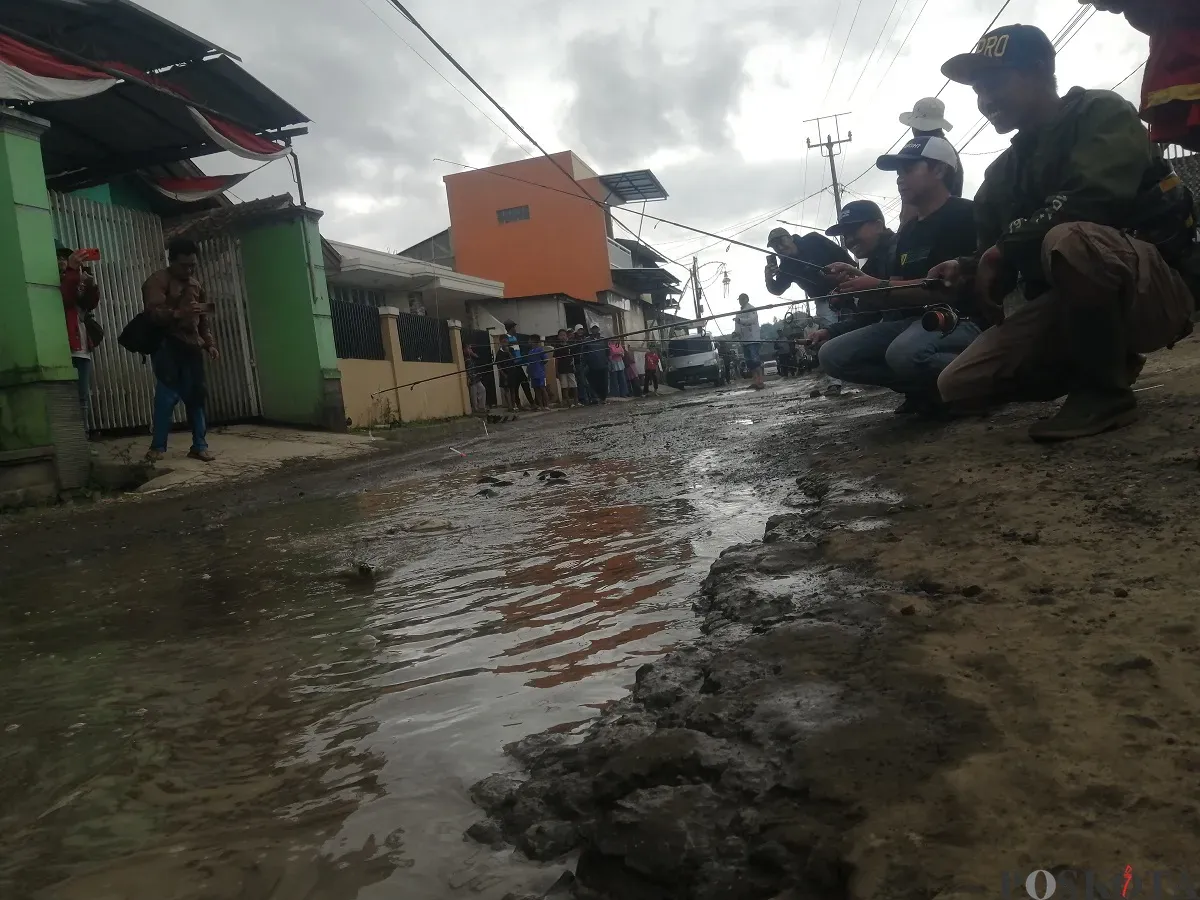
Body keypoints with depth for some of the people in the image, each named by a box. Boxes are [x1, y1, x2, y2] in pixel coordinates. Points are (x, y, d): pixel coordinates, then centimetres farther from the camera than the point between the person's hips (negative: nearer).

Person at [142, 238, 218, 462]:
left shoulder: (196, 285, 19)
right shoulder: (157, 281, -4)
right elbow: (154, 313, -20)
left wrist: (210, 344, 13)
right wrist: (179, 313, -38)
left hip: (191, 347, 7)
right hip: (167, 345, -6)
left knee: (196, 395, 4)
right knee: (168, 395, -14)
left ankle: (199, 446, 8)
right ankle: (158, 447, -8)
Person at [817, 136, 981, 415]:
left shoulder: (963, 214, -6)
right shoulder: (906, 231, 18)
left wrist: (879, 287, -15)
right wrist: (862, 280, -2)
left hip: (961, 319, -8)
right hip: (913, 320, 8)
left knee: (905, 352, -41)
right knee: (832, 355, -6)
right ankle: (927, 389, -1)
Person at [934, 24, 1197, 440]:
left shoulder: (1102, 112, -3)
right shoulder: (1002, 174, 14)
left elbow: (1090, 202, -23)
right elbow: (999, 270, 10)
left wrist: (1004, 248, -16)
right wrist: (967, 272, -12)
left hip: (1155, 286, -7)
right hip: (1069, 306, 7)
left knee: (1067, 240, -39)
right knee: (957, 384, -8)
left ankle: (1107, 390, -18)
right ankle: (1102, 364, 11)